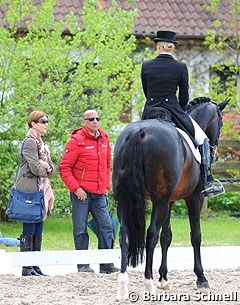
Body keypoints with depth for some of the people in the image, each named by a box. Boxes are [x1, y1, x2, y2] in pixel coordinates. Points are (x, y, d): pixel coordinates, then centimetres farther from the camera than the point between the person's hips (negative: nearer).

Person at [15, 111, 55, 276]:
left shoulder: (41, 143, 18)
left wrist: (46, 166, -6)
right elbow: (36, 169, -17)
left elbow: (52, 169, 14)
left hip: (40, 190, 9)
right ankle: (26, 267, -6)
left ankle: (35, 266, 13)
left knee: (38, 230, 9)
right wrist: (47, 169, 1)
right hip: (29, 190, -9)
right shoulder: (30, 141, -10)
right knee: (29, 229, -7)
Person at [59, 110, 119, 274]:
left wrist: (107, 186, 13)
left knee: (106, 226, 2)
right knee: (81, 229, 0)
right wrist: (76, 188, -15)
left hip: (99, 193, 6)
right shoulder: (77, 141, -9)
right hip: (82, 193, -5)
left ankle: (106, 264, 8)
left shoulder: (104, 138, 10)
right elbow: (64, 168, -10)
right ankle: (83, 265, 7)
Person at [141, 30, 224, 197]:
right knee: (203, 140, 13)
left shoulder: (146, 66, -1)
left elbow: (146, 92, 9)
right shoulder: (180, 67, -7)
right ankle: (207, 183, 8)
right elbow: (184, 96, -1)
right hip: (173, 111, -2)